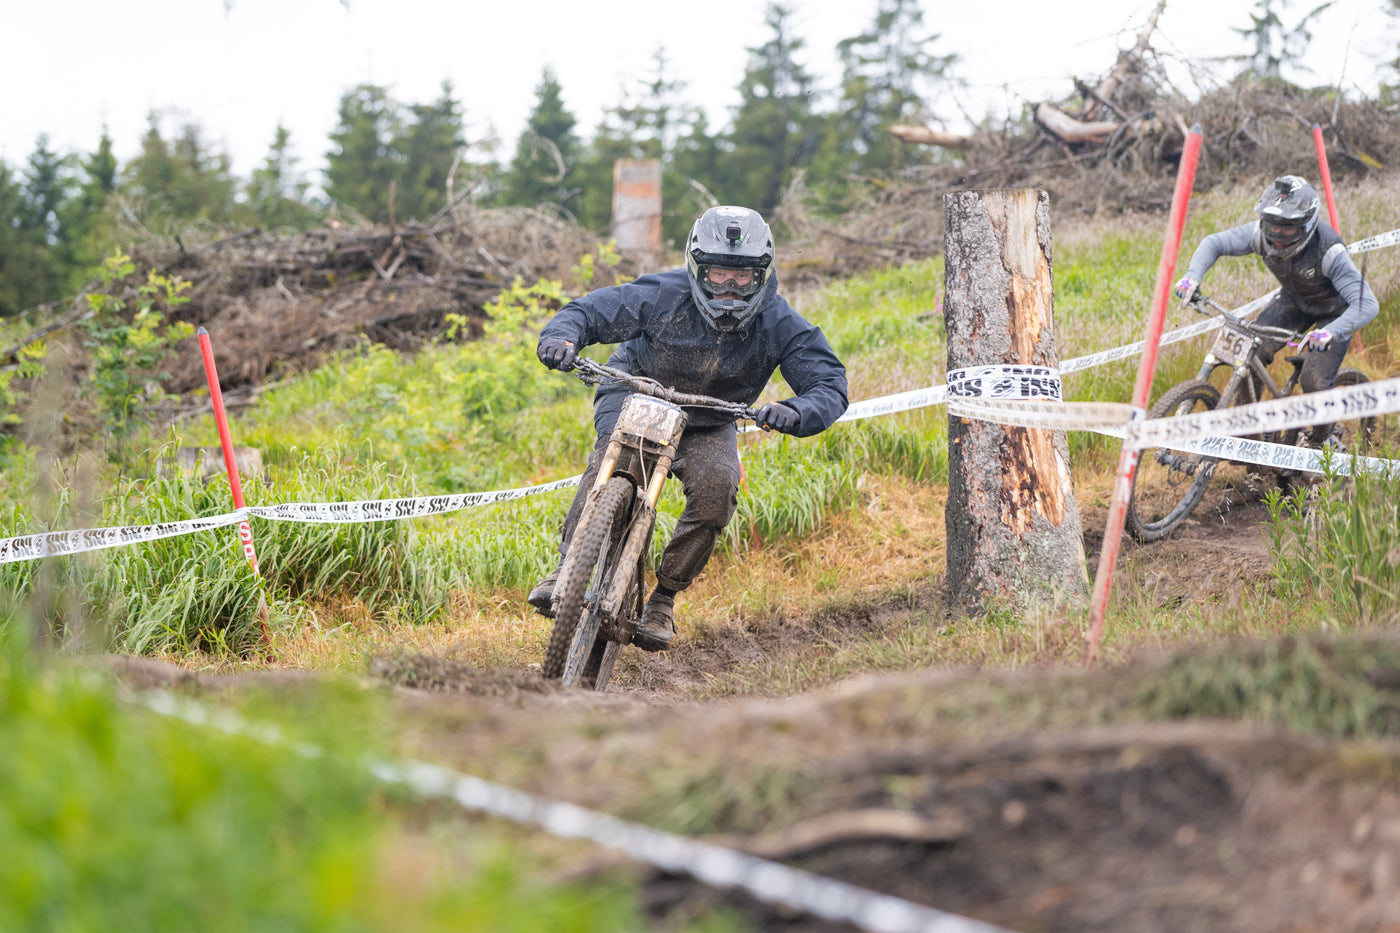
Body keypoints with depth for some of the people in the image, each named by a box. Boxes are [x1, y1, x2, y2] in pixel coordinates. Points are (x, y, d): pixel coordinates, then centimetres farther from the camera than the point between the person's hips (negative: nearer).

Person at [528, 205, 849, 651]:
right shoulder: (664, 295, -24)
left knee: (717, 485, -27)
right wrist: (561, 336, -43)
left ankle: (663, 598, -14)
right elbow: (591, 310, -19)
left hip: (707, 422, 1)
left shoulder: (779, 324, -20)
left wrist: (795, 413, -45)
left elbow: (830, 383, -22)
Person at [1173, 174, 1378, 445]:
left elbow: (1367, 305, -45)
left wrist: (1331, 332, -62)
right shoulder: (1263, 234, -27)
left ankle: (1322, 439, 13)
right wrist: (1192, 275, -33)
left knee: (1314, 382, -18)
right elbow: (1214, 243, -12)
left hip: (1334, 312, -4)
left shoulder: (1328, 250, -40)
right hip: (1295, 300, 4)